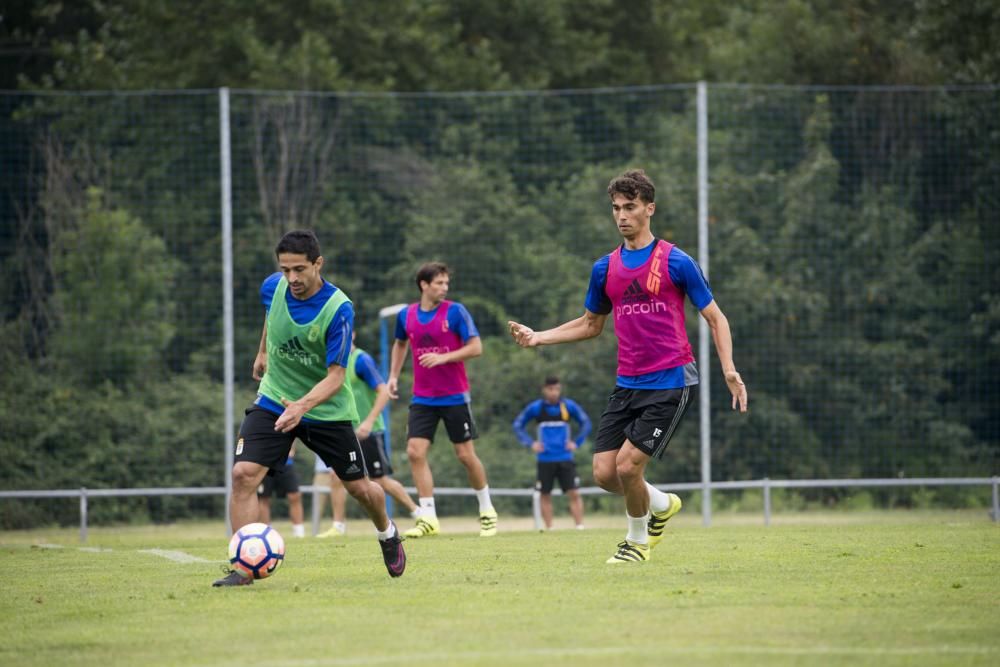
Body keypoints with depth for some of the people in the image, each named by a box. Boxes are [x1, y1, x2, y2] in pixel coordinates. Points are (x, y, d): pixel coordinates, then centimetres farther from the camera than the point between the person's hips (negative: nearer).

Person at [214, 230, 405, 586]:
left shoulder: (338, 309, -25)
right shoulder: (273, 287, -11)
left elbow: (335, 375, -27)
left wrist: (303, 405, -43)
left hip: (327, 408, -3)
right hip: (274, 401, 3)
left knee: (359, 487, 10)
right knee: (243, 474, -19)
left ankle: (387, 534, 45)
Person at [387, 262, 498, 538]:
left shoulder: (455, 311, -7)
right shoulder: (406, 316, 3)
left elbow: (476, 347, -10)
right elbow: (400, 344, 24)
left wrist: (443, 357, -21)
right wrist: (393, 376, 15)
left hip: (455, 397, -3)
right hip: (423, 398, 3)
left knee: (466, 455, 2)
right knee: (415, 452, -11)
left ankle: (487, 510, 23)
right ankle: (428, 518, -8)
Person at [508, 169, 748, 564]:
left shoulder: (675, 262, -5)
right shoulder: (605, 269, 9)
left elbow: (715, 317, 0)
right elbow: (591, 324, 23)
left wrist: (728, 369, -13)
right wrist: (537, 338, 11)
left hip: (671, 383, -5)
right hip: (627, 384, 5)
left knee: (628, 466, -14)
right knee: (604, 473, -3)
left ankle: (638, 541, 14)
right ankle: (662, 505, 28)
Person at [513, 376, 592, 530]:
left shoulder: (569, 406, -1)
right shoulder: (535, 408, -2)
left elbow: (586, 423, 9)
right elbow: (518, 425, 8)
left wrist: (576, 442, -2)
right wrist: (531, 443, -4)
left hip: (565, 458, 0)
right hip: (545, 459, 0)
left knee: (574, 493, -8)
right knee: (545, 495, 3)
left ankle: (580, 526, -6)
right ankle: (549, 529, 11)